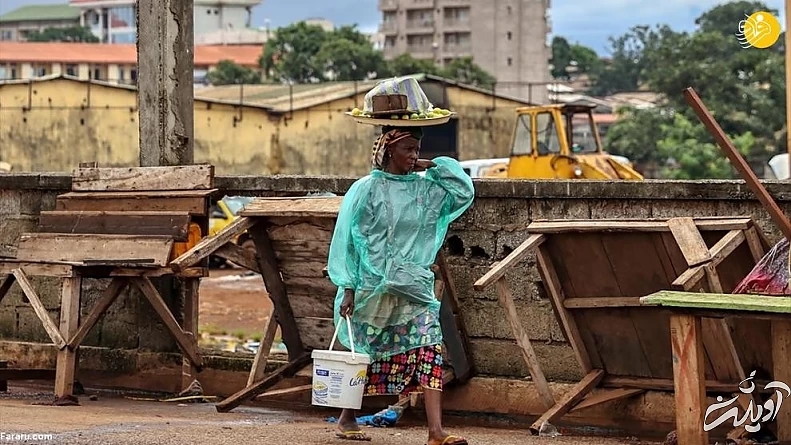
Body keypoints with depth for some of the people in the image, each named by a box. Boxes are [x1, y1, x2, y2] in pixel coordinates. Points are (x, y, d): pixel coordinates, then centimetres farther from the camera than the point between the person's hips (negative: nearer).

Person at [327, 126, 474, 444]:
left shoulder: (425, 189, 7)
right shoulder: (366, 190, -4)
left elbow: (465, 191, 7)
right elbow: (347, 240, -5)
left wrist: (432, 166, 2)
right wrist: (348, 288, -9)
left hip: (414, 287, 3)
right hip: (373, 287, -3)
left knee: (430, 351, -12)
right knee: (365, 355, 9)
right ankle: (347, 419, 30)